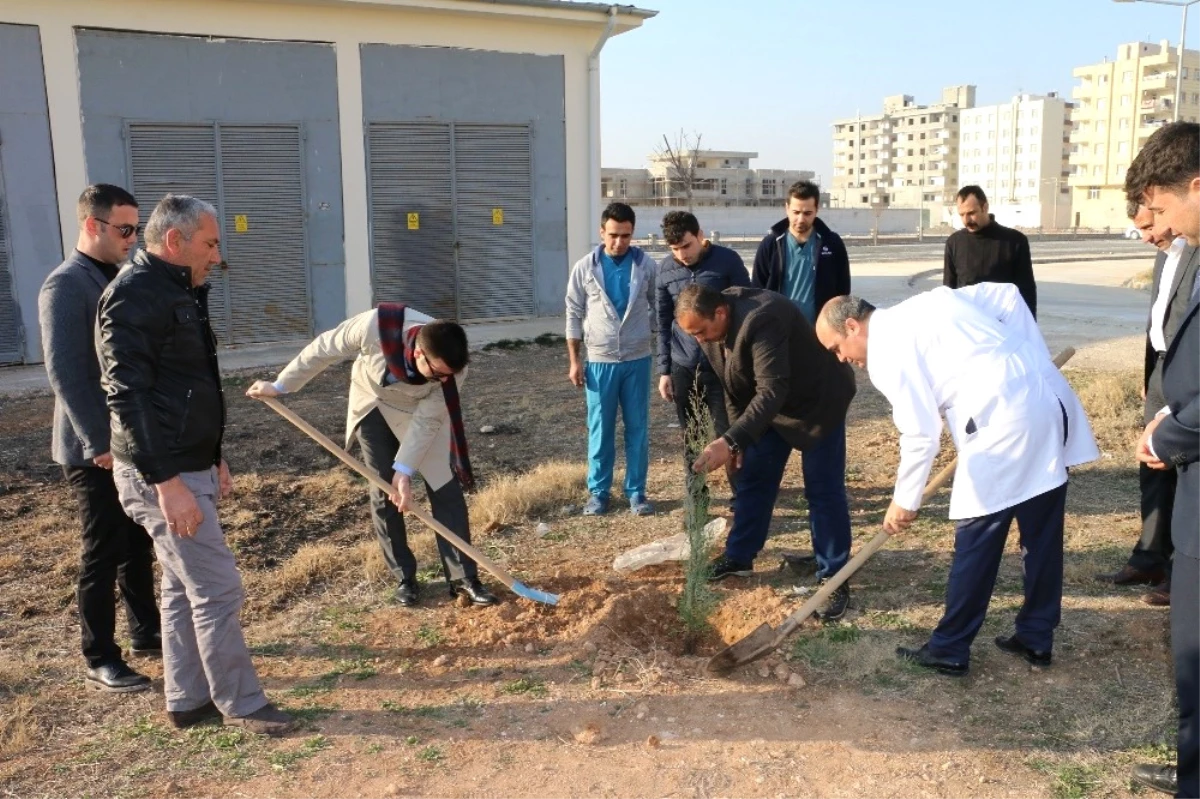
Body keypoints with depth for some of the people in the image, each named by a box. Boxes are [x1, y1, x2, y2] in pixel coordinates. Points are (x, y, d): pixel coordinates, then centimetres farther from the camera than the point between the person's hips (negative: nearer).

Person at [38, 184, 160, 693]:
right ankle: (100, 661, 13)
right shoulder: (65, 286, -14)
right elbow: (64, 372, -19)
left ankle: (147, 633, 30)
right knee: (102, 555, 1)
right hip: (96, 449, -7)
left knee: (139, 545, 16)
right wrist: (97, 442, -20)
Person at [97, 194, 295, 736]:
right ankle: (241, 705, 9)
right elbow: (127, 396, -23)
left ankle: (187, 702, 27)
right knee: (218, 589, -4)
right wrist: (166, 481, -25)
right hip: (162, 476, -10)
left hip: (187, 467, 10)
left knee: (184, 588, 15)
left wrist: (213, 458, 22)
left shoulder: (178, 291, 14)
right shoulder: (135, 296, -17)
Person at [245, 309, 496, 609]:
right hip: (373, 404, 0)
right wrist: (281, 385, -10)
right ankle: (405, 577, 13)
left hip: (421, 410, 0)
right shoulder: (375, 326, -39)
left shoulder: (451, 368, -35)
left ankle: (464, 578, 0)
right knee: (383, 492, 0)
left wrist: (405, 471, -30)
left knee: (445, 489, -7)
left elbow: (427, 421, -25)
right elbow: (324, 349, -21)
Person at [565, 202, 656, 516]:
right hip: (599, 360, 0)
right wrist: (574, 360, -1)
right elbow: (574, 315, 2)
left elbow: (659, 309, 6)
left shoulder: (646, 265, -1)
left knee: (638, 428, 7)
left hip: (638, 359, 1)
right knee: (600, 429, 7)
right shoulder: (585, 268, -3)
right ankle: (598, 491, 18)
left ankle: (636, 491, 18)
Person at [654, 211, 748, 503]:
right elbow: (663, 323, 8)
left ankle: (740, 496, 17)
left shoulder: (728, 261, -7)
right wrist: (664, 370, 6)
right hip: (683, 367, 3)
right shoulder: (665, 270, 1)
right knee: (691, 439, 10)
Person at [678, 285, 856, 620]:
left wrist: (732, 441, -47)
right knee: (753, 479, 10)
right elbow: (733, 386, 3)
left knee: (823, 490, -5)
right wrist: (738, 437, 5)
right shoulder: (712, 326, -10)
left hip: (818, 400, -7)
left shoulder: (761, 320, -37)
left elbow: (771, 390, -42)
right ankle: (739, 557, 25)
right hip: (768, 405, 8)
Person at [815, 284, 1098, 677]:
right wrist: (1034, 364, 18)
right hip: (1049, 396, 9)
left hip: (1002, 420, -9)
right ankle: (1036, 639, 29)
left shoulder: (884, 350, -4)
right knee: (1042, 533, 16)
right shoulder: (930, 302, 21)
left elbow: (920, 433, -10)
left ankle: (949, 650, 15)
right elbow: (1007, 294, 21)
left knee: (977, 540, 3)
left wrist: (904, 500, 3)